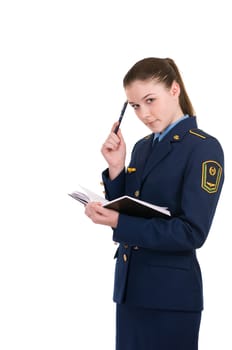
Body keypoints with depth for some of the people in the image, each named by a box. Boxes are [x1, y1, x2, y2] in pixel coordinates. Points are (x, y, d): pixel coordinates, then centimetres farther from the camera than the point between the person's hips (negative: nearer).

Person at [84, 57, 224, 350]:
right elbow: (124, 211, 9)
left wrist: (119, 224, -21)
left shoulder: (204, 148, -10)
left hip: (171, 293, -7)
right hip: (129, 285, 7)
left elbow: (192, 232, -17)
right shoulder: (142, 147, 12)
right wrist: (116, 168, -4)